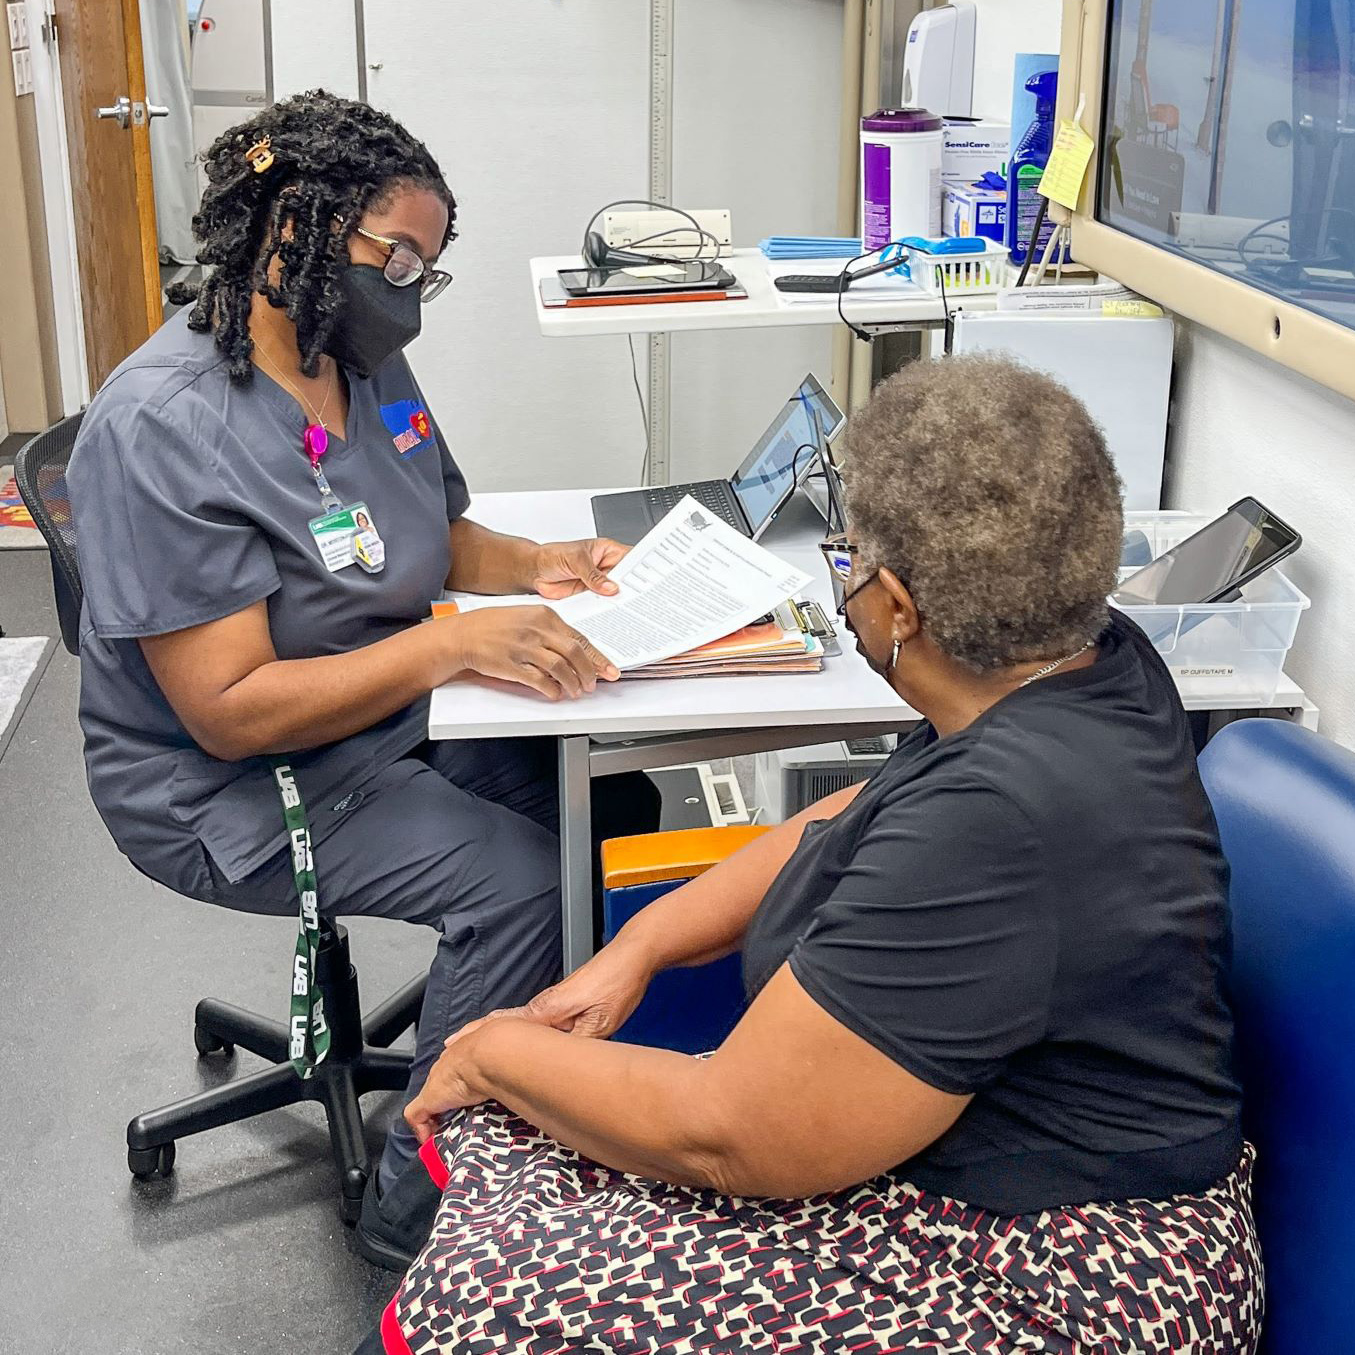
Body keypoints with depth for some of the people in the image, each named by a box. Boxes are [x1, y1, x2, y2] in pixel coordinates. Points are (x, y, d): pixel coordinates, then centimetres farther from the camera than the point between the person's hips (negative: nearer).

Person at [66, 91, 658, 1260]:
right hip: (236, 786, -8)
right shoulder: (166, 425, -24)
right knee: (521, 883, -22)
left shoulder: (371, 370, 2)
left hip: (393, 722, 8)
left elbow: (441, 536, 18)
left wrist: (539, 565, -4)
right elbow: (229, 710, -28)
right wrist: (457, 644, -33)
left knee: (617, 802, -4)